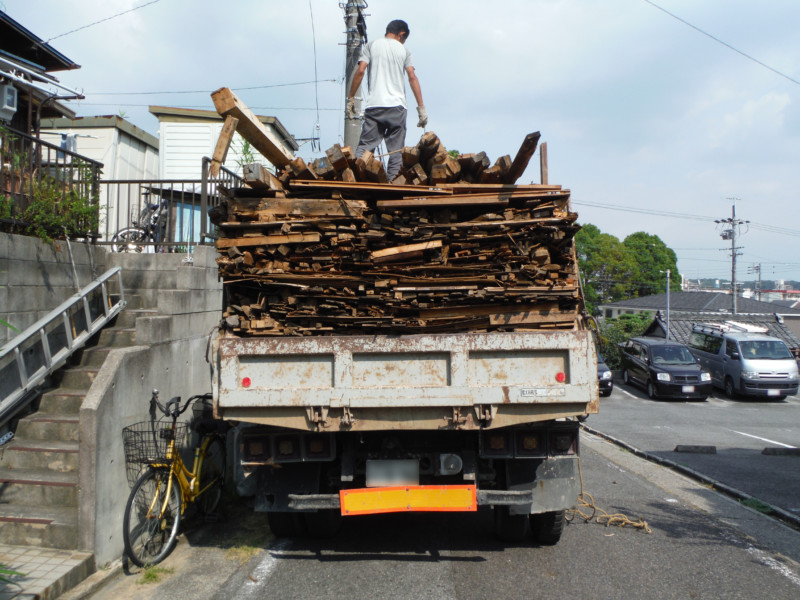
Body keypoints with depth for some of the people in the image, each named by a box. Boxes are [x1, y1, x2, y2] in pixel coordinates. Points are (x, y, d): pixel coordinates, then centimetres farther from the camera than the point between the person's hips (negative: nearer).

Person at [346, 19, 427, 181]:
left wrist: (351, 98, 5)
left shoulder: (372, 45, 11)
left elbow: (360, 71, 0)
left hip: (373, 104, 0)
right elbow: (412, 78, 3)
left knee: (364, 146, 1)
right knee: (396, 150, 4)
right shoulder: (404, 49, 12)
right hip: (397, 106, 0)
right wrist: (421, 107, 2)